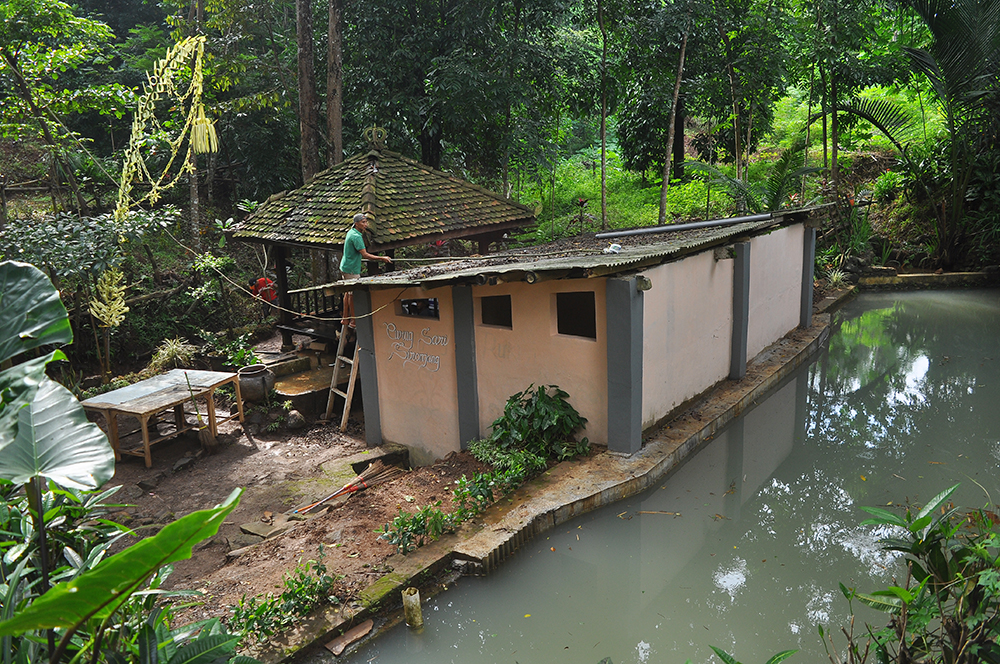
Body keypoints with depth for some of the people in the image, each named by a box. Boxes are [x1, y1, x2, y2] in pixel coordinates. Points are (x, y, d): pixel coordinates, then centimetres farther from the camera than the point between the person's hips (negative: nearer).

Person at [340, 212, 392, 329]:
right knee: (353, 294, -4)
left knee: (348, 292, 16)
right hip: (351, 269, -10)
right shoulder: (356, 236, -23)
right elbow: (365, 255, -26)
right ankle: (353, 321, 2)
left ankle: (345, 319, 23)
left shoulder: (351, 232, 9)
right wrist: (382, 258, -24)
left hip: (346, 266, 10)